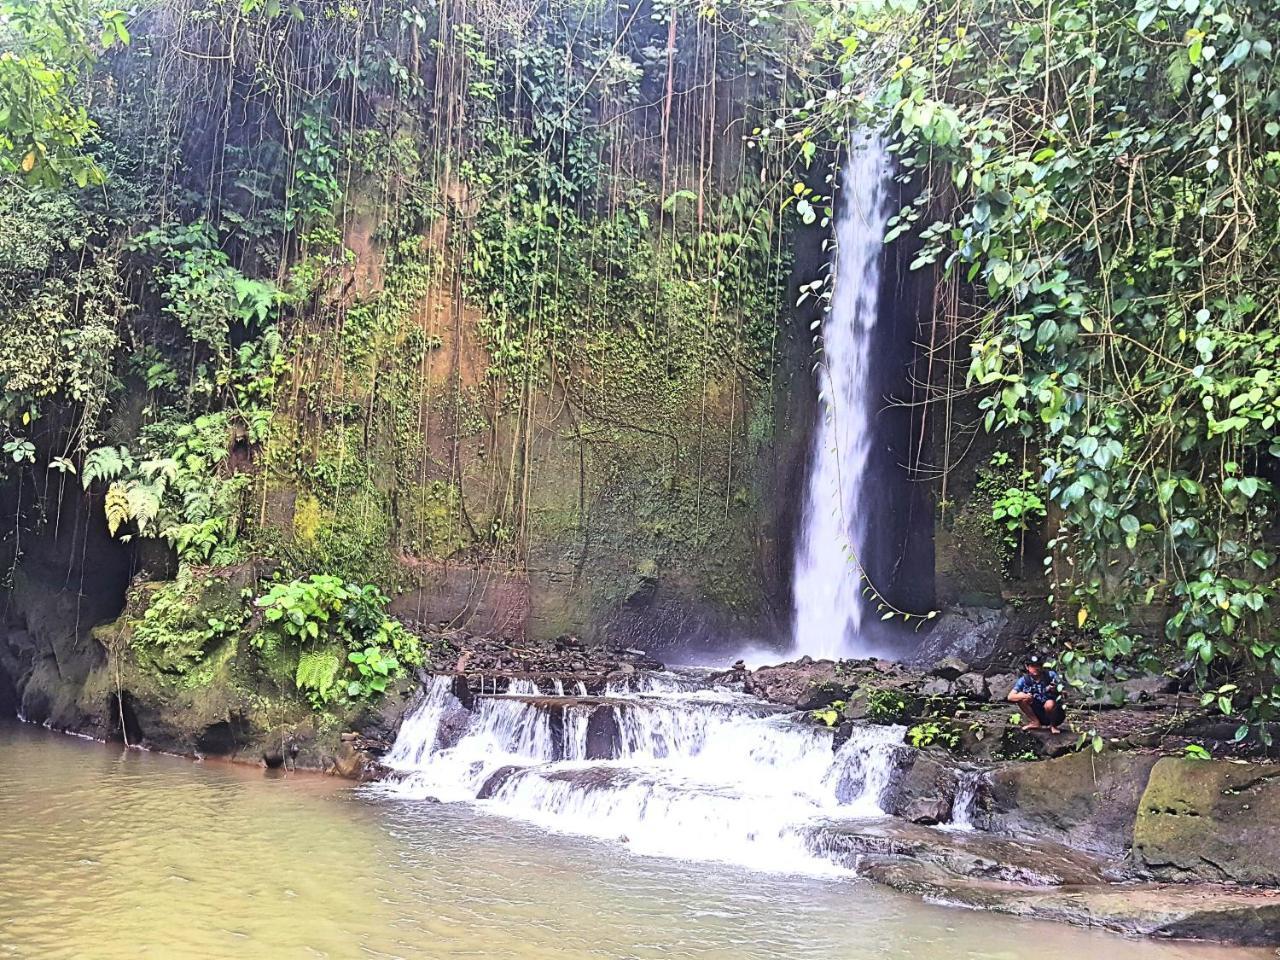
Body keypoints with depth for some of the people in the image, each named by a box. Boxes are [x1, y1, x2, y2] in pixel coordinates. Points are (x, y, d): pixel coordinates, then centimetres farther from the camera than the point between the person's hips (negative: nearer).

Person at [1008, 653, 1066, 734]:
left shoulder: (1051, 675, -12)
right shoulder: (1024, 680, -7)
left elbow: (1063, 695, -16)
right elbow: (1010, 697, -15)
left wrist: (1055, 690, -39)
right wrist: (1023, 696, -36)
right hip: (1038, 714, 2)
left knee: (1050, 703, -35)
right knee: (1021, 697, -16)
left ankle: (1053, 726, -6)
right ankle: (1035, 723, -7)